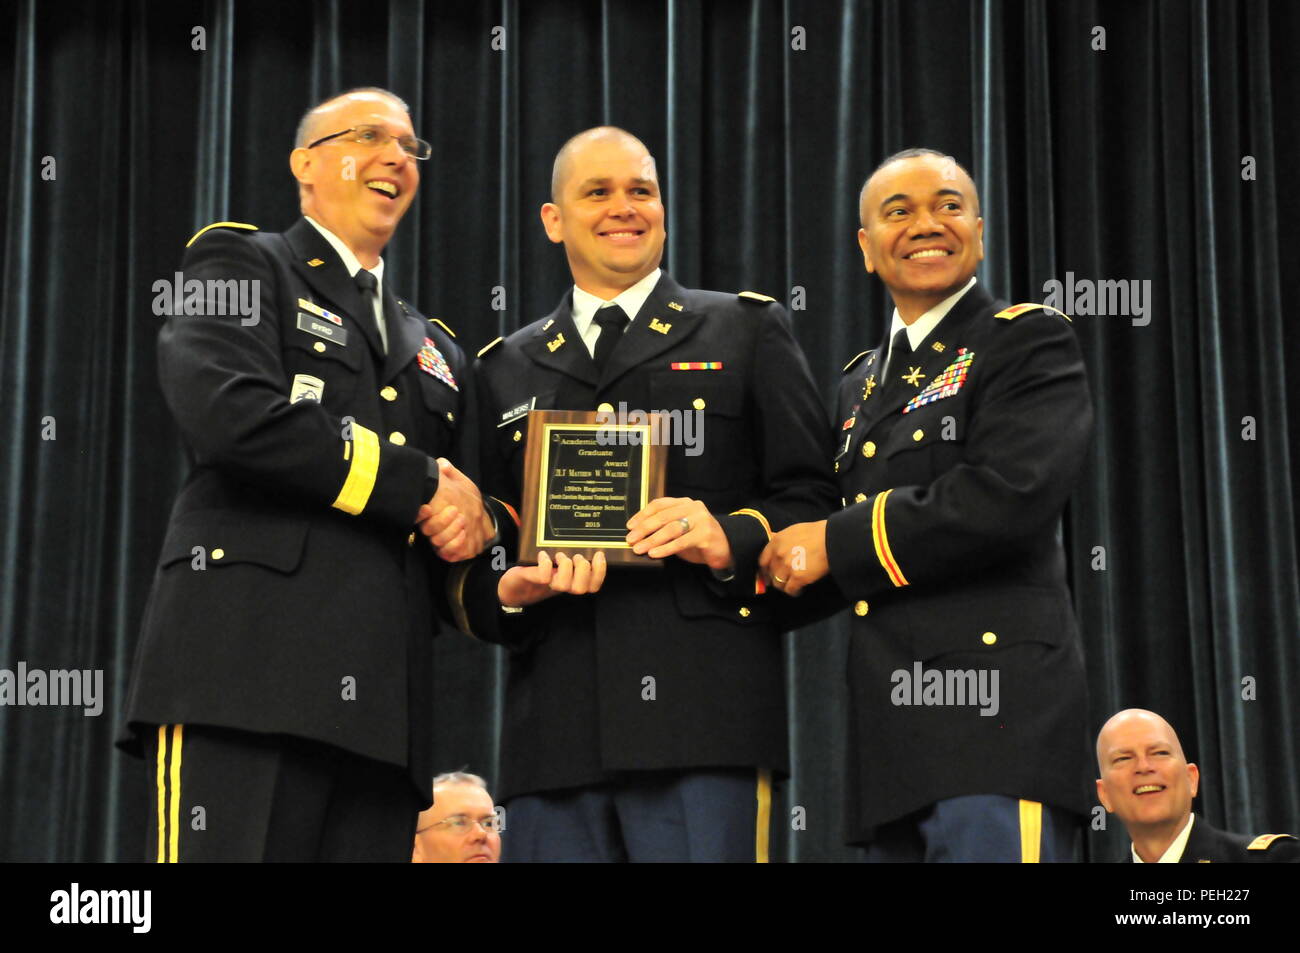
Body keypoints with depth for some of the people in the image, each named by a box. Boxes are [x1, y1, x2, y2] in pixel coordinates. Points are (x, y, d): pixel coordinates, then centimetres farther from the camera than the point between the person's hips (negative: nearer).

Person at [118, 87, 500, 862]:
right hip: (248, 668, -6)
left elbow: (465, 505, 30)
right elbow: (233, 414, -9)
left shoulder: (437, 351, 30)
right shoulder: (239, 265, 11)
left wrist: (473, 524, 3)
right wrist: (420, 484, -5)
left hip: (386, 708, 6)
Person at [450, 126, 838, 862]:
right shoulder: (506, 369, 23)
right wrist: (505, 588, -2)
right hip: (555, 729, 3)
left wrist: (731, 540, -13)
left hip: (702, 716, -3)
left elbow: (811, 503, 7)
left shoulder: (749, 331, 14)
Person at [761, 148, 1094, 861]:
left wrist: (837, 544, -9)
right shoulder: (859, 383, 22)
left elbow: (1010, 494, -16)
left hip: (994, 713, -7)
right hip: (890, 731, 7)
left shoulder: (1026, 341, 1)